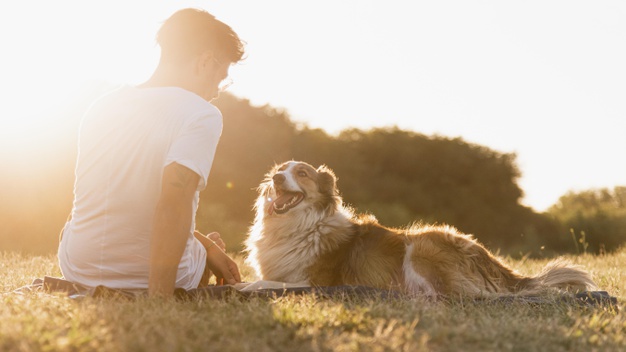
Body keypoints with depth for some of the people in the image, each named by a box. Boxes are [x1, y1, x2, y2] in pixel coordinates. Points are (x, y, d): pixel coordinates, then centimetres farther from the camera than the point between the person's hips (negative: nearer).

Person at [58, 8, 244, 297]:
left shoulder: (101, 107, 7)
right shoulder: (201, 114, -13)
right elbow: (174, 200, -28)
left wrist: (207, 246, 16)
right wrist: (159, 296, -26)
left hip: (79, 271, 5)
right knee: (212, 244, 30)